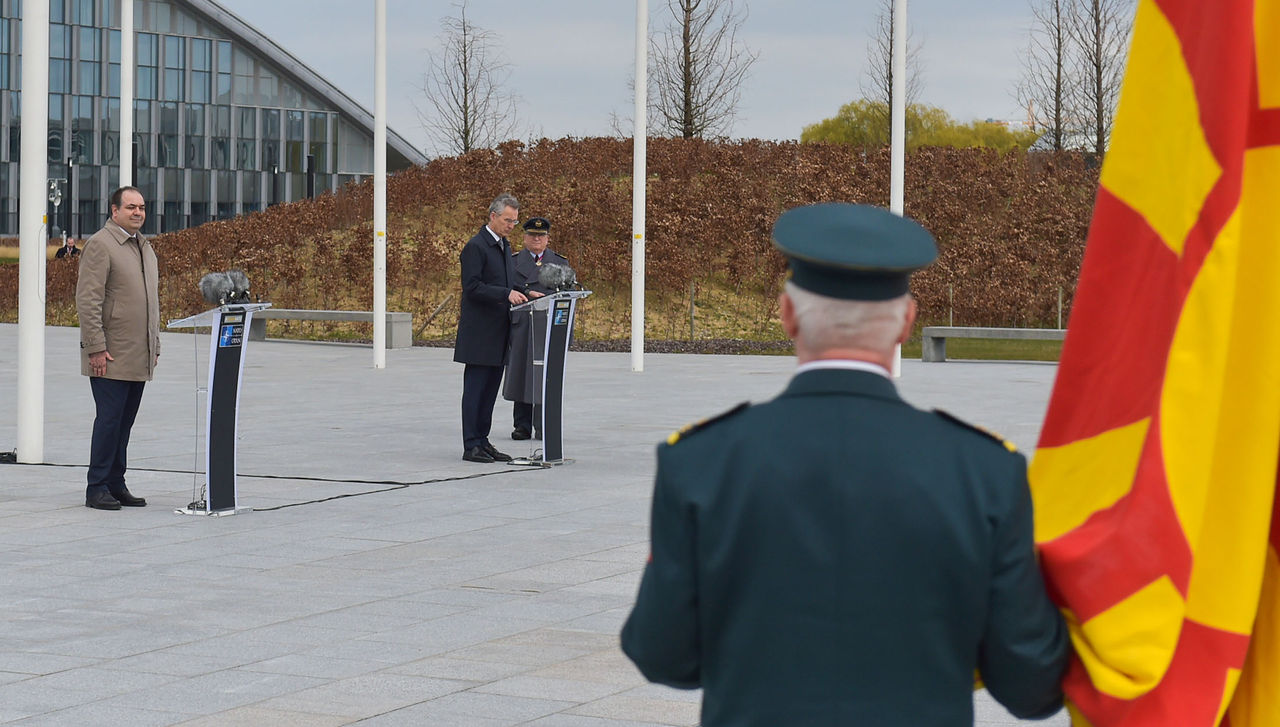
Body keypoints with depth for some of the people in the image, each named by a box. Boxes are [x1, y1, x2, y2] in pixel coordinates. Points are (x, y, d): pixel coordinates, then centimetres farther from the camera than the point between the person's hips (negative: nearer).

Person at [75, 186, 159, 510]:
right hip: (110, 356, -7)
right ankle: (97, 489, -2)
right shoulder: (99, 245, -8)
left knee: (125, 422, 9)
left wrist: (155, 346, 20)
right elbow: (88, 301, -13)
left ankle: (115, 484, 14)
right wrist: (96, 348, -18)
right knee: (109, 419, -8)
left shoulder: (145, 247, 18)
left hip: (139, 357, 7)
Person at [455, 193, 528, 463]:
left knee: (490, 389, 10)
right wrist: (506, 294, -24)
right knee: (475, 388, -5)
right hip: (480, 332, -9)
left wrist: (518, 295, 5)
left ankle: (482, 441, 15)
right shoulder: (475, 247, -11)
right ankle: (471, 446, -3)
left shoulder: (504, 246, 18)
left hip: (499, 330, 9)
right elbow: (472, 287, -18)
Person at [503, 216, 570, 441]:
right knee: (521, 373, -2)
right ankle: (522, 425, 3)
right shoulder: (513, 261, 12)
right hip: (522, 326, 0)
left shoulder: (560, 262, 15)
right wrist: (528, 294, -16)